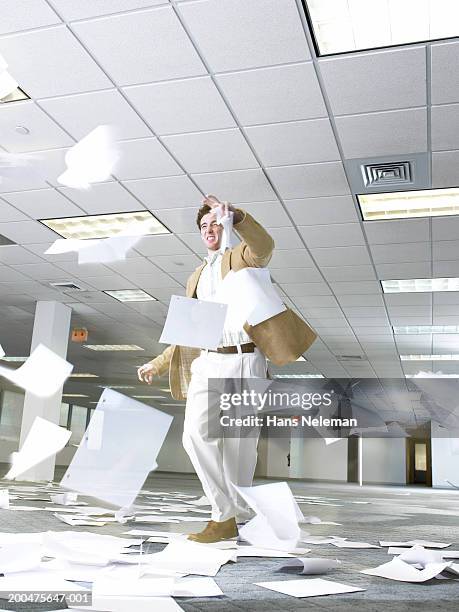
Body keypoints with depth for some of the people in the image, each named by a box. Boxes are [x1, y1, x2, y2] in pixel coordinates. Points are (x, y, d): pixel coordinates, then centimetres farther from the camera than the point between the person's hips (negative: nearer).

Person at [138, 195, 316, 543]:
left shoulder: (240, 257, 8)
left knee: (239, 446, -1)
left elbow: (263, 248, -19)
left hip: (243, 363, -4)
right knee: (196, 435, -15)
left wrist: (234, 216, -35)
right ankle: (227, 515, -7)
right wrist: (158, 365, 19)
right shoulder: (197, 278, 25)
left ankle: (233, 514, 19)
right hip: (206, 364, 5)